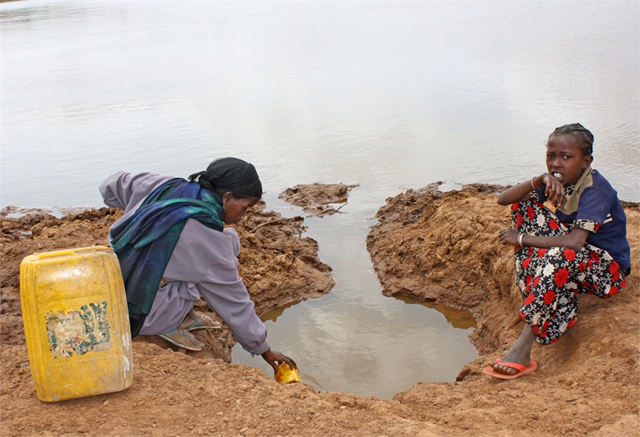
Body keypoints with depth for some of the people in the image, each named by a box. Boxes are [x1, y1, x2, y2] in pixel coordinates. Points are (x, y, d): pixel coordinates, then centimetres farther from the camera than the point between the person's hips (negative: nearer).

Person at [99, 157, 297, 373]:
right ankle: (172, 324, -3)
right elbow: (234, 304, -8)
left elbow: (112, 185, 18)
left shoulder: (164, 186, -1)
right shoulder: (208, 238, -18)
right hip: (141, 320, -7)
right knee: (230, 240, -4)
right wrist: (264, 350, 5)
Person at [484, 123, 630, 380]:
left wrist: (522, 239, -27)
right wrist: (539, 181, -29)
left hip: (606, 270, -7)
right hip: (567, 262, 8)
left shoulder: (595, 188, -23)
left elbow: (575, 242, -36)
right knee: (525, 206, -8)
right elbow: (503, 199, -13)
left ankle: (522, 351, -35)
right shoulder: (557, 181, -3)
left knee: (559, 256, -40)